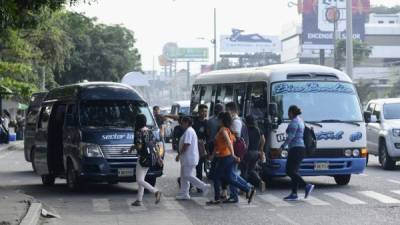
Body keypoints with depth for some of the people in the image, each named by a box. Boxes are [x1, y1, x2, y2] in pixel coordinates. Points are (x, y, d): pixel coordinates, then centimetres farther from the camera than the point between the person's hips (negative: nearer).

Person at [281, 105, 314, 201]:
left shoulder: (294, 122, -12)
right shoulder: (300, 121, 19)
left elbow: (290, 136, -18)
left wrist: (283, 146, -9)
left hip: (295, 149, -10)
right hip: (301, 147, 10)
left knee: (289, 171, -10)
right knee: (294, 171, 9)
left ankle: (307, 186, -19)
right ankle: (294, 194, 6)